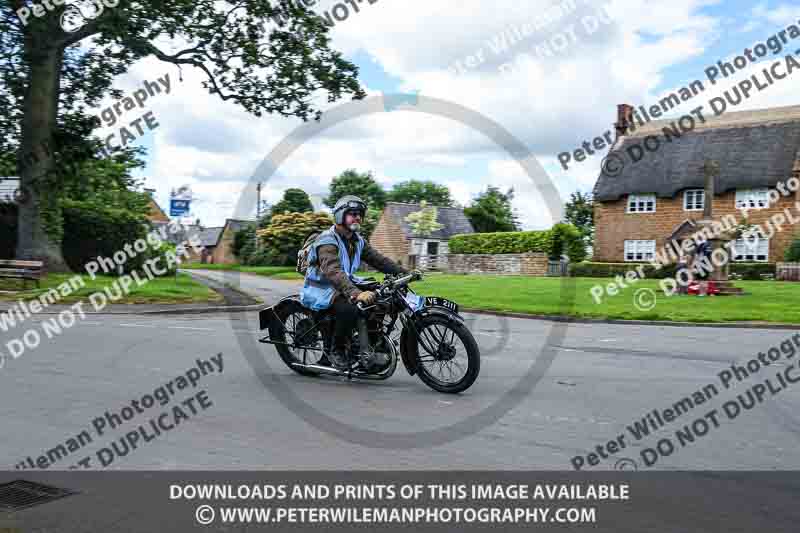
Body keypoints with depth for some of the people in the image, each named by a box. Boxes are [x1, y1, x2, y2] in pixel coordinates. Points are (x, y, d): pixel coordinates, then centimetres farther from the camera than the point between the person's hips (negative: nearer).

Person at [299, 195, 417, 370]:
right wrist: (356, 293, -51)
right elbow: (333, 272, -36)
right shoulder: (327, 241, -21)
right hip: (321, 289, -9)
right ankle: (336, 351, -13)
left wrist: (405, 273, -8)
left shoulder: (358, 241, 8)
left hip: (345, 283, 9)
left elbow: (378, 260, 6)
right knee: (349, 308, -35)